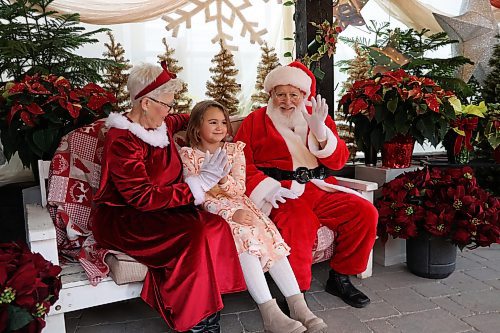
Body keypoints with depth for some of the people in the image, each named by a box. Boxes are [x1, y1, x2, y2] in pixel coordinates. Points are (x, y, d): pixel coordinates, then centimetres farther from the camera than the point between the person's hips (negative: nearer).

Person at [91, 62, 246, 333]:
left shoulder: (160, 126, 6)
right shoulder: (122, 140, -18)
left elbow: (181, 121, 33)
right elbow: (143, 197, -25)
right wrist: (200, 182, -24)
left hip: (159, 208, 7)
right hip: (123, 219, -7)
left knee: (215, 226, -20)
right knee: (194, 235, -30)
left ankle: (205, 308, -12)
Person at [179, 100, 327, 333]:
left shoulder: (234, 150, 9)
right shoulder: (188, 154, 0)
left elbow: (240, 189, 0)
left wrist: (223, 178, -23)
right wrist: (230, 212, -23)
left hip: (237, 205, 4)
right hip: (210, 210, -4)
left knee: (269, 233, -22)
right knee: (244, 234, -31)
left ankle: (298, 306, -24)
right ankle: (270, 313, -34)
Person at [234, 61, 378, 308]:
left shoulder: (317, 117, 17)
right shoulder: (255, 121, 9)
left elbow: (339, 161, 7)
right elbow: (241, 163, -1)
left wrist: (320, 130, -10)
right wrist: (267, 187, -18)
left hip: (320, 189, 5)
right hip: (282, 193, -4)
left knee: (366, 212, -14)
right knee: (299, 224, -35)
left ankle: (339, 278, 5)